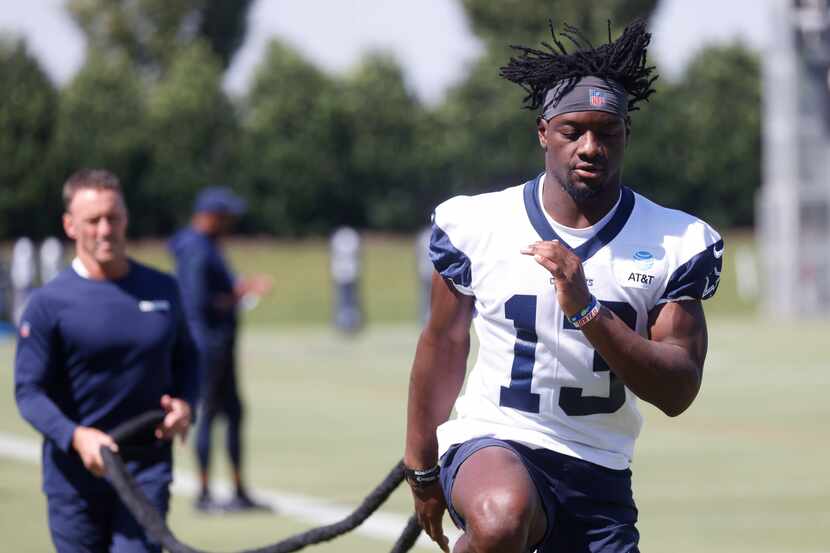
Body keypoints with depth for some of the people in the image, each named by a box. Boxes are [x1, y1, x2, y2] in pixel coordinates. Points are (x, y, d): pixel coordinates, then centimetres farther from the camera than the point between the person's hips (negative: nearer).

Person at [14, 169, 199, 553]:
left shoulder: (163, 290, 7)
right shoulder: (48, 303, -6)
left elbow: (185, 358, 21)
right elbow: (29, 391, -10)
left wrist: (184, 404, -2)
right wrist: (76, 437, -27)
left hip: (148, 467, 2)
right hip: (75, 473, -2)